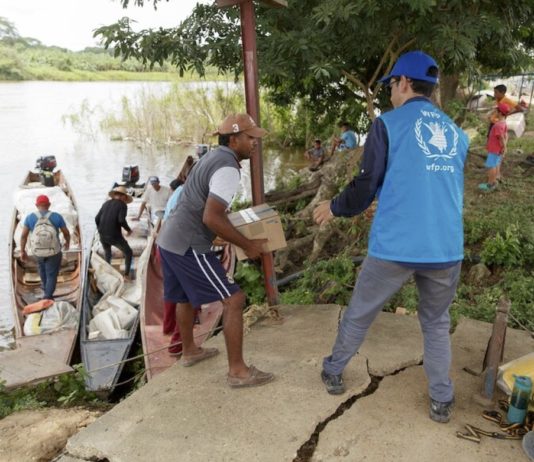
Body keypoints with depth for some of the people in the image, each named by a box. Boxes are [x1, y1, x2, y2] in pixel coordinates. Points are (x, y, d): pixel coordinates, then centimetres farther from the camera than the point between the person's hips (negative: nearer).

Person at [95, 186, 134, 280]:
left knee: (107, 253, 34)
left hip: (103, 236, 5)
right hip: (115, 236, -5)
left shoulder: (106, 203, 13)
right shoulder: (122, 205, -4)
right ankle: (126, 275, 10)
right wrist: (128, 229, -2)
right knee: (128, 253, 16)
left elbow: (97, 219, 10)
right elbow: (121, 220, -20)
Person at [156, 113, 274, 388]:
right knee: (233, 300, -5)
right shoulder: (228, 168, -17)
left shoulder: (214, 156, 14)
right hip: (188, 246, -10)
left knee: (186, 297, 26)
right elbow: (211, 219, -25)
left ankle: (190, 351, 45)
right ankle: (237, 371, 2)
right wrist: (247, 245, -15)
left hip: (170, 239, 10)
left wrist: (231, 226, 27)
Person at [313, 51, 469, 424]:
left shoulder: (389, 124, -2)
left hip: (394, 247, -3)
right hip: (447, 249, 4)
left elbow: (366, 187, -3)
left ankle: (333, 372, 36)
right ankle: (442, 401, 25)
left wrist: (334, 208, 16)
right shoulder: (457, 133, 13)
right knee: (437, 323, 23)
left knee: (359, 315, 18)